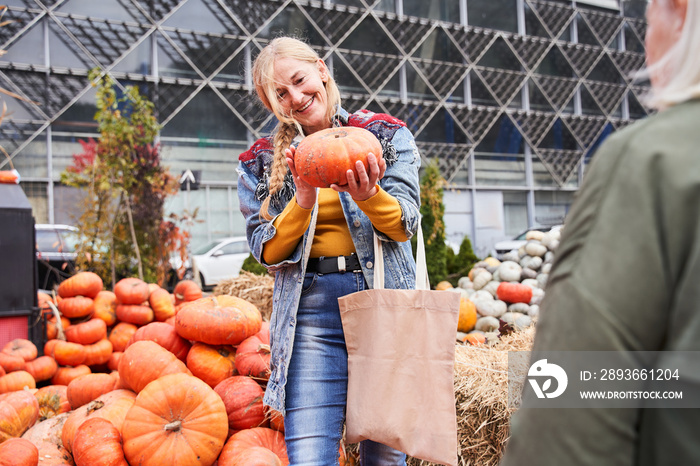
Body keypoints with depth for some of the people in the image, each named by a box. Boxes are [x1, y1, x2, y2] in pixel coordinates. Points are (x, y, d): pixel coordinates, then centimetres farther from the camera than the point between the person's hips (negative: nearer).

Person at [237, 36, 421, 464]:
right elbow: (266, 252, 4)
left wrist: (368, 196, -20)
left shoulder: (386, 135, 8)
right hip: (311, 311, 0)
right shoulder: (263, 162, 10)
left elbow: (404, 226, 1)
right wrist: (303, 201, -13)